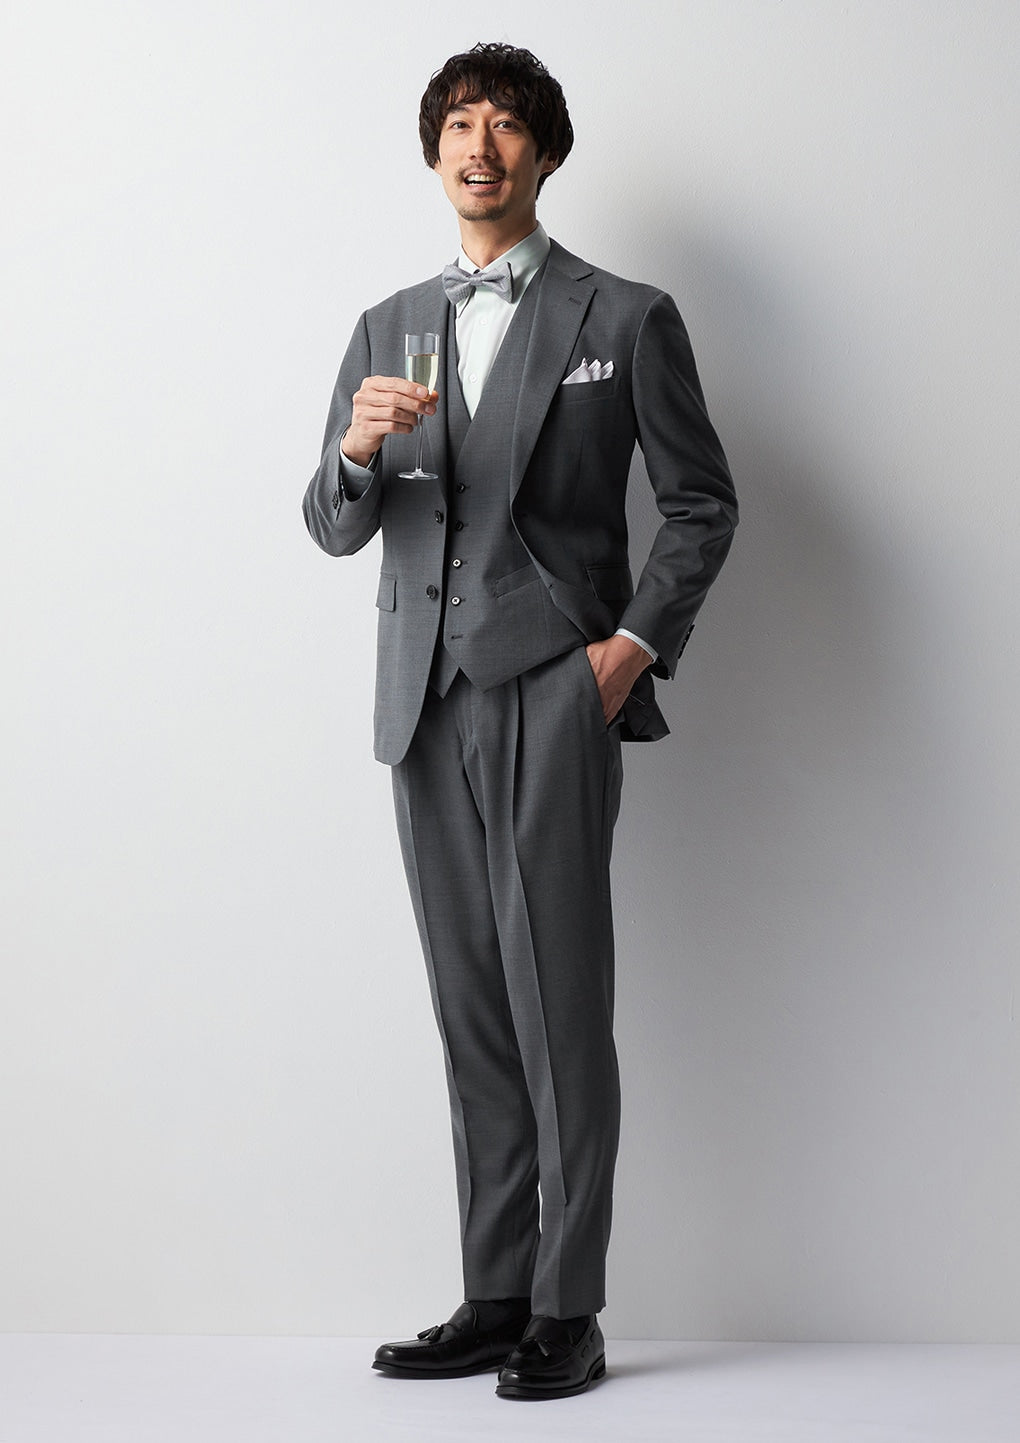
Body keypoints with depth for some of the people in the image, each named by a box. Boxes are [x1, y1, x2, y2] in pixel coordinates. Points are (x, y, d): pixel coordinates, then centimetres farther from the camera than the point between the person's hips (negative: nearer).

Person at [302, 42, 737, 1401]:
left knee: (561, 1008, -6)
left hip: (553, 691, -4)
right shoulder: (390, 327, 16)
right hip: (426, 702, 4)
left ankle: (567, 1314, 0)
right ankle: (494, 1298, 13)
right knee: (472, 1011, 7)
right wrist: (359, 445, -10)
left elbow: (702, 500, 6)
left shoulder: (626, 319, 4)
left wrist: (635, 642, -7)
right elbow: (335, 529, 12)